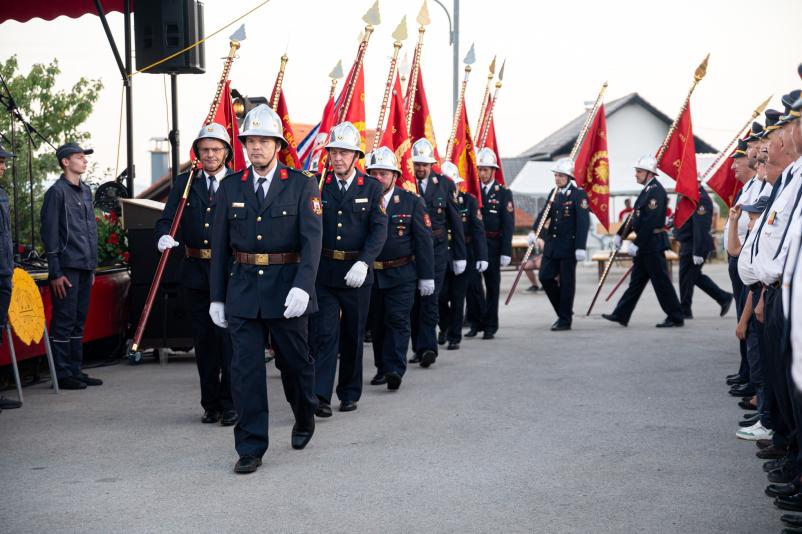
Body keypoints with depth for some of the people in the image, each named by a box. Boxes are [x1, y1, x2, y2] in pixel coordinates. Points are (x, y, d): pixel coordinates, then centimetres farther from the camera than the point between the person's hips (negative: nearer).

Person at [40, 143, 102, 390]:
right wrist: (55, 272, -14)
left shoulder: (85, 191, 16)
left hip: (85, 267, 8)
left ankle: (75, 371, 17)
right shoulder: (57, 192, -8)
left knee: (79, 320, 11)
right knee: (64, 321, -5)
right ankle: (62, 374, 0)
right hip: (67, 268, -8)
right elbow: (50, 233, -11)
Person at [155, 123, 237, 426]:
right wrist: (163, 237, -20)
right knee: (203, 339, 10)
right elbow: (166, 219, 3)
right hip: (196, 272, 3)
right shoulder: (184, 183, 10)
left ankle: (229, 404, 6)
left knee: (229, 338, -3)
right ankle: (211, 404, 20)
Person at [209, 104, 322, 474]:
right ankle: (250, 448, 7)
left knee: (295, 362, 11)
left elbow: (312, 239, -10)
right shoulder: (230, 187, 6)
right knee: (245, 370, -1)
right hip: (242, 289, 2)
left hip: (286, 289, -2)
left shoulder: (302, 185, -2)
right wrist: (216, 297, 6)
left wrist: (303, 287, -23)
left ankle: (305, 419, 40)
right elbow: (220, 245, 8)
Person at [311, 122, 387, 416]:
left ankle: (350, 393, 24)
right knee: (323, 333, -8)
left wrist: (363, 263, -21)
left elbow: (379, 229, -7)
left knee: (353, 336, 11)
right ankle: (320, 396, -10)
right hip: (323, 272, 0)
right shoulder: (317, 185, 3)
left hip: (357, 272, 0)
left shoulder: (372, 187, 1)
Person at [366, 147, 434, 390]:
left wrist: (426, 276, -5)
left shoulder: (412, 201, -2)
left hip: (401, 275, -2)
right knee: (376, 323, 10)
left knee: (398, 320, -8)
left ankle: (395, 370, -9)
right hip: (371, 273, 3)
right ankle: (382, 368, 22)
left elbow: (424, 240, -2)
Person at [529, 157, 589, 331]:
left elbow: (583, 222, -13)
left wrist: (580, 247, -19)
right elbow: (544, 213, 8)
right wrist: (533, 231, -9)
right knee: (545, 277, 5)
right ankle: (562, 311, 22)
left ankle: (565, 320, 10)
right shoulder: (554, 193, 12)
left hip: (568, 245, -7)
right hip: (552, 244, 7)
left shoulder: (578, 194, -9)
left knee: (566, 282, 1)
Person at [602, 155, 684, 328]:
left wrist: (637, 244, -22)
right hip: (645, 245, 10)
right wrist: (620, 234, 16)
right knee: (636, 280, 11)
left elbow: (650, 221, -23)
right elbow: (635, 217, 20)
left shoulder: (656, 191, -16)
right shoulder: (647, 190, 15)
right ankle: (621, 315, 15)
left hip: (653, 244, -10)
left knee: (661, 281, -3)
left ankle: (675, 318, 6)